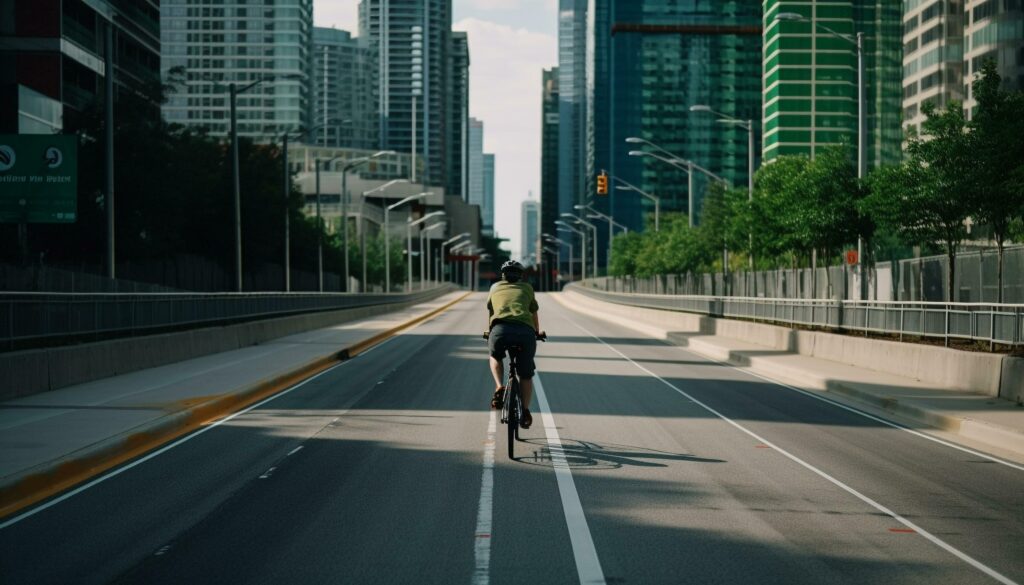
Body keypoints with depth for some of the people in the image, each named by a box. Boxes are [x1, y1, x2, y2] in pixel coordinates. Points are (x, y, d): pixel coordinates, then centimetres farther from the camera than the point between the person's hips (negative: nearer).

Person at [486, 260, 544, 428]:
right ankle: (525, 411, 15)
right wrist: (538, 332, 60)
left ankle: (499, 388, 10)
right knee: (526, 375, 21)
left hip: (500, 329, 0)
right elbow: (534, 314, 42)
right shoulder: (527, 288, 30)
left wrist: (490, 332, 60)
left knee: (495, 357, 32)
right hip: (526, 331, 0)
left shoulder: (496, 287, 30)